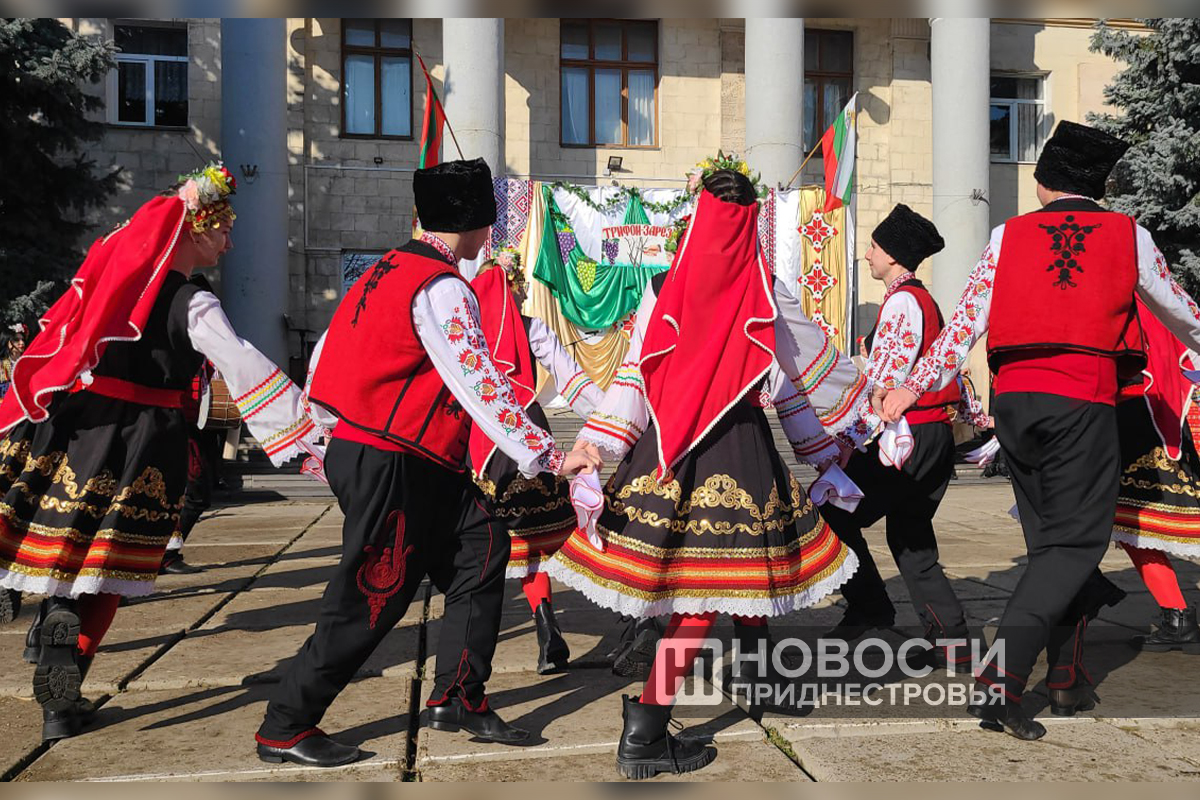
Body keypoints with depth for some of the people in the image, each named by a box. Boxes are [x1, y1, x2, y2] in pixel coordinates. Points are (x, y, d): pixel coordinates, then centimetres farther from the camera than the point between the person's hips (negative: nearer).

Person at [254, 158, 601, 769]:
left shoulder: (388, 270, 12)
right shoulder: (442, 288, -17)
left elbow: (325, 356, 18)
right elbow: (482, 386, -21)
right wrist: (550, 458, -19)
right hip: (391, 466, -10)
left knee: (481, 548, 9)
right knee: (370, 600, -1)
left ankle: (458, 699, 15)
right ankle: (285, 729, 12)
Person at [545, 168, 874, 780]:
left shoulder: (663, 289, 1)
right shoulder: (764, 294, -1)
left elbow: (633, 372, -4)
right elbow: (813, 365, 10)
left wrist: (593, 445, -3)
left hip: (665, 444, 4)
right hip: (737, 447, -3)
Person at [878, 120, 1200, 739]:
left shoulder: (1008, 236, 9)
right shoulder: (1128, 235, 8)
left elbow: (965, 320, 3)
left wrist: (913, 387, 8)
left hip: (1013, 398, 3)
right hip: (1083, 399, -3)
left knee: (1050, 538, 16)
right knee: (1076, 543, -2)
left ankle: (1066, 678, 25)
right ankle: (999, 681, -15)